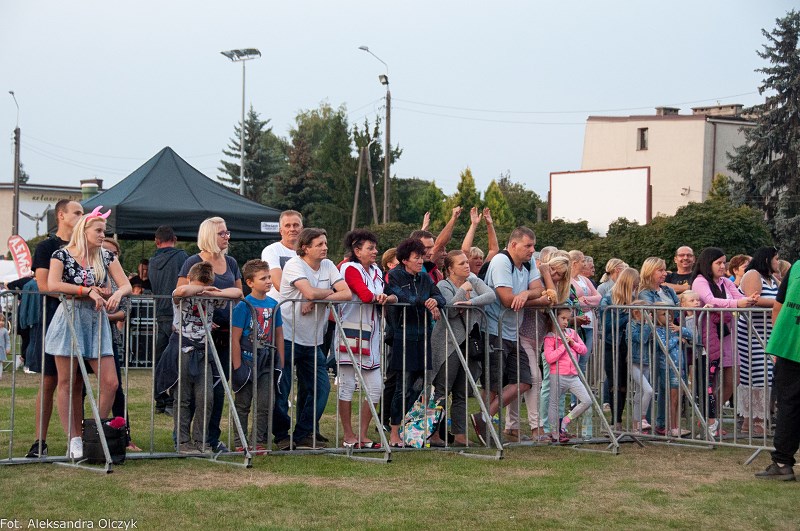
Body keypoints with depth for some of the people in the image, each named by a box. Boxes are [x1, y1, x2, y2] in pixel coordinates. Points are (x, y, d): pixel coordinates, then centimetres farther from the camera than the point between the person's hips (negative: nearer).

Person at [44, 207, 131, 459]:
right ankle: (74, 440, 2)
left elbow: (126, 285, 3)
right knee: (68, 383, -2)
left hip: (96, 322, 4)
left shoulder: (106, 257, 9)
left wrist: (117, 294, -20)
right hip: (69, 321, -4)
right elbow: (53, 285, -17)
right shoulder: (62, 255, -3)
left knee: (110, 382, -6)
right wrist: (88, 291, -18)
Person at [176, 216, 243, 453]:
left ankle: (212, 438, 13)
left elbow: (240, 295, 21)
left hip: (225, 332, 6)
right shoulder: (193, 262, -4)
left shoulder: (230, 263, 15)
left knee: (218, 388, 6)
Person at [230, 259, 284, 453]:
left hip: (267, 361, 5)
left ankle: (258, 441, 13)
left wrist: (280, 363, 9)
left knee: (265, 405, 4)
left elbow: (278, 335, 13)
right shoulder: (244, 306, -10)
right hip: (247, 360, -5)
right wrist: (237, 367, -13)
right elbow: (235, 338, -11)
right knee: (243, 404, 4)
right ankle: (240, 443, 11)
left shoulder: (273, 304, 6)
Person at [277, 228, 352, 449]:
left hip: (312, 340, 6)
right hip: (288, 337, -6)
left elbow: (347, 294, -5)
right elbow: (310, 292, -26)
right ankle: (281, 435, 12)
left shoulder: (328, 266, 7)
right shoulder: (295, 265, -11)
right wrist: (330, 292, -6)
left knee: (321, 387, 2)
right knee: (281, 390, -3)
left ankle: (304, 434, 14)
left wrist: (316, 300, -16)